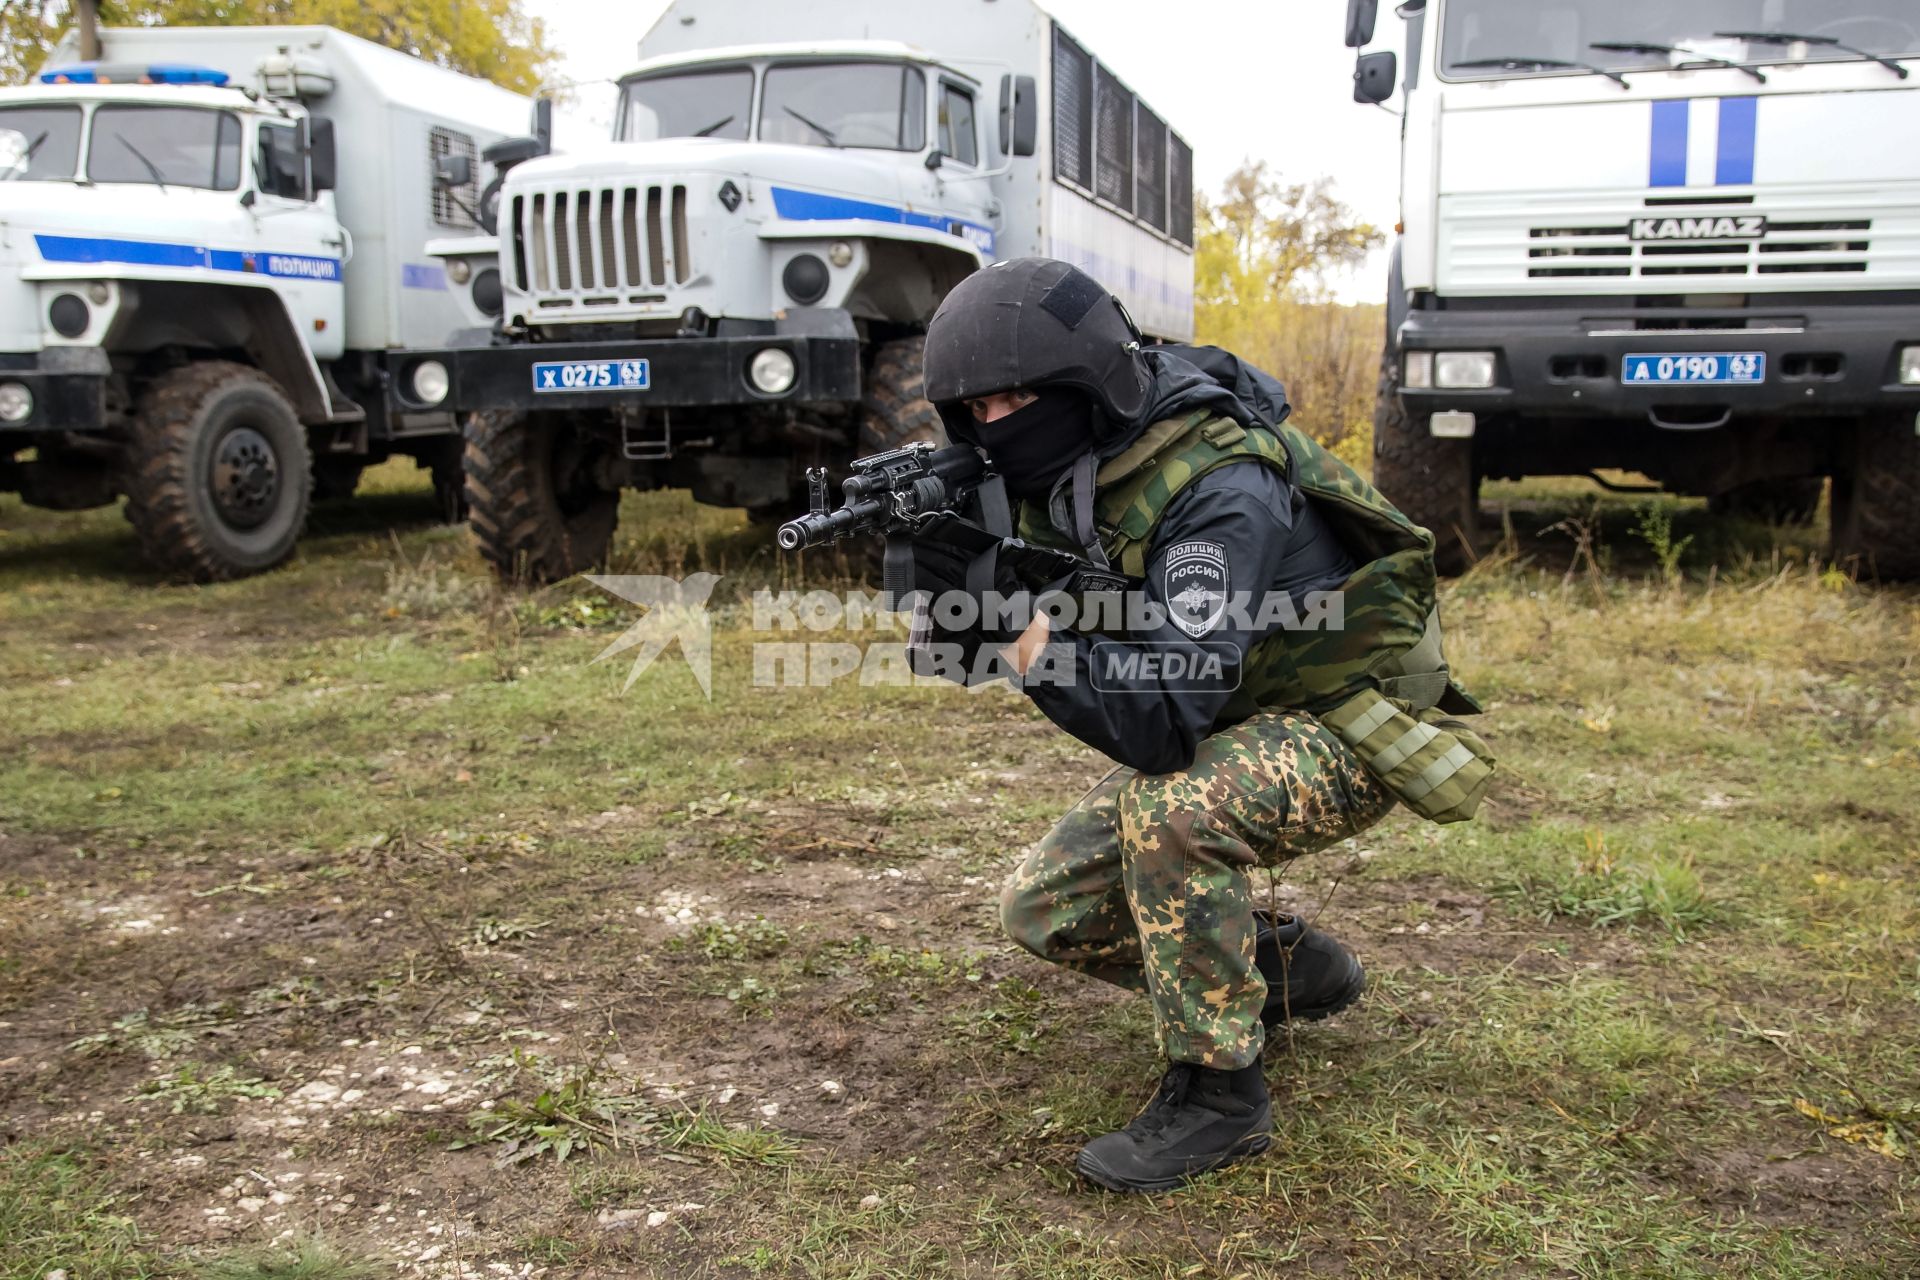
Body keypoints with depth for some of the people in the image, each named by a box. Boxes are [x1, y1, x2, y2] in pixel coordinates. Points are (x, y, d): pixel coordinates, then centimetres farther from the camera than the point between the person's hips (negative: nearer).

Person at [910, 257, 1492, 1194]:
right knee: (1045, 910, -2)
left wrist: (1016, 617, -44)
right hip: (1219, 727, 8)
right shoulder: (1055, 477, -7)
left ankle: (1217, 1088, -15)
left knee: (1170, 809, -37)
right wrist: (936, 564, -27)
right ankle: (1283, 969, 18)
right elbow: (961, 654, -7)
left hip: (1351, 727, -8)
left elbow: (1166, 716, -41)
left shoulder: (1219, 490, -32)